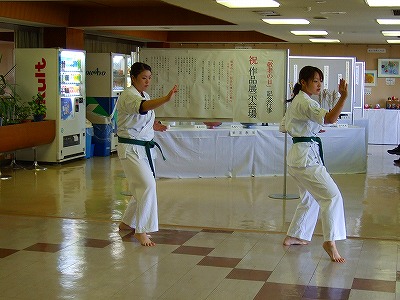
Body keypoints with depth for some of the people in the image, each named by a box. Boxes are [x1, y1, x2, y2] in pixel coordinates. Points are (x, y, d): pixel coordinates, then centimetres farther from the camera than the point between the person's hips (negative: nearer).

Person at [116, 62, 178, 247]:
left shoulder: (144, 96, 13)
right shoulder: (128, 96, -16)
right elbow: (143, 107, -40)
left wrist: (152, 126, 5)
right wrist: (166, 98, -55)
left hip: (145, 148, 9)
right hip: (131, 149, -9)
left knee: (141, 188, 14)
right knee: (147, 185, -20)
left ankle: (127, 223, 32)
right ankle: (141, 231, -12)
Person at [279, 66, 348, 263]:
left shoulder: (295, 102, 16)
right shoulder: (305, 103, -15)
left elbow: (283, 128, 24)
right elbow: (329, 119, -30)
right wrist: (343, 97, -41)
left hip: (297, 155, 11)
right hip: (306, 156, -11)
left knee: (310, 199, 21)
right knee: (332, 196, -15)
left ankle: (293, 237, 30)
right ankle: (330, 241, -16)